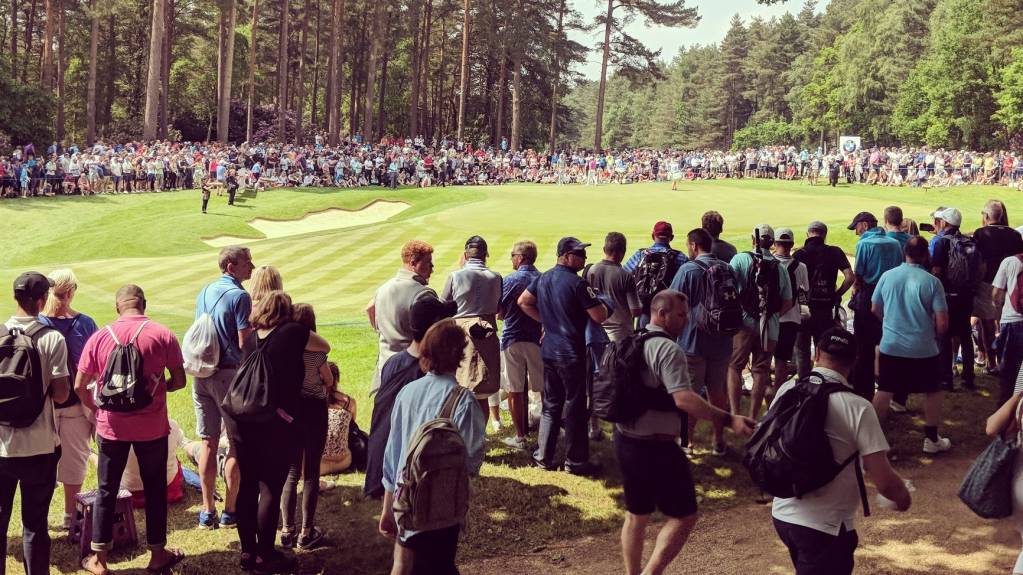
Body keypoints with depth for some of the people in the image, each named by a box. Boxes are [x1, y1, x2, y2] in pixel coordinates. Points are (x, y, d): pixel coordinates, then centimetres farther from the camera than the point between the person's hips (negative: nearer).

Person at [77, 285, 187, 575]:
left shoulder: (100, 337, -5)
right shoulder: (163, 335, -8)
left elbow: (79, 386, -2)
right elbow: (179, 381, -5)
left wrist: (96, 409, 15)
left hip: (111, 427, 1)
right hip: (152, 427, -1)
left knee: (107, 491, 13)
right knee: (155, 489, 14)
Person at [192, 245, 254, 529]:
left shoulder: (204, 293, 12)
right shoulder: (239, 296, -12)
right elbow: (245, 343, -16)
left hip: (201, 374, 7)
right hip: (229, 374, -7)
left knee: (209, 442, 10)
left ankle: (208, 511, 14)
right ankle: (230, 511, 7)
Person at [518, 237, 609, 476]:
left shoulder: (542, 278, 4)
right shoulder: (578, 283, -17)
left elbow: (523, 302, 15)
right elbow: (600, 317, -18)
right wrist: (599, 302, 2)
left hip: (548, 351, 7)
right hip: (572, 354, -7)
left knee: (550, 405, 16)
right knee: (575, 408, 3)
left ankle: (543, 457, 20)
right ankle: (576, 461, 10)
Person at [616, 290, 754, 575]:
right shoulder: (668, 349, -18)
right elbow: (683, 398, -30)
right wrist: (728, 420, -33)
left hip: (625, 440, 9)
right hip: (656, 446, -9)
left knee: (636, 514, 21)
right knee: (683, 516, 2)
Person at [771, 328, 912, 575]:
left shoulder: (787, 390, -2)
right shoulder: (857, 407, -16)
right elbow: (884, 481, -16)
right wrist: (903, 497, 5)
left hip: (782, 514, 6)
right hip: (826, 526, -6)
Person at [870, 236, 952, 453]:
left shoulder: (887, 276, -3)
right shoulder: (932, 282, -11)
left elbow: (875, 309, 10)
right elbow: (942, 322, -11)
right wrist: (935, 338, 10)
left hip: (890, 346, 2)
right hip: (923, 349, -2)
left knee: (884, 392, 9)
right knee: (933, 391, 15)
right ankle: (931, 440, 21)